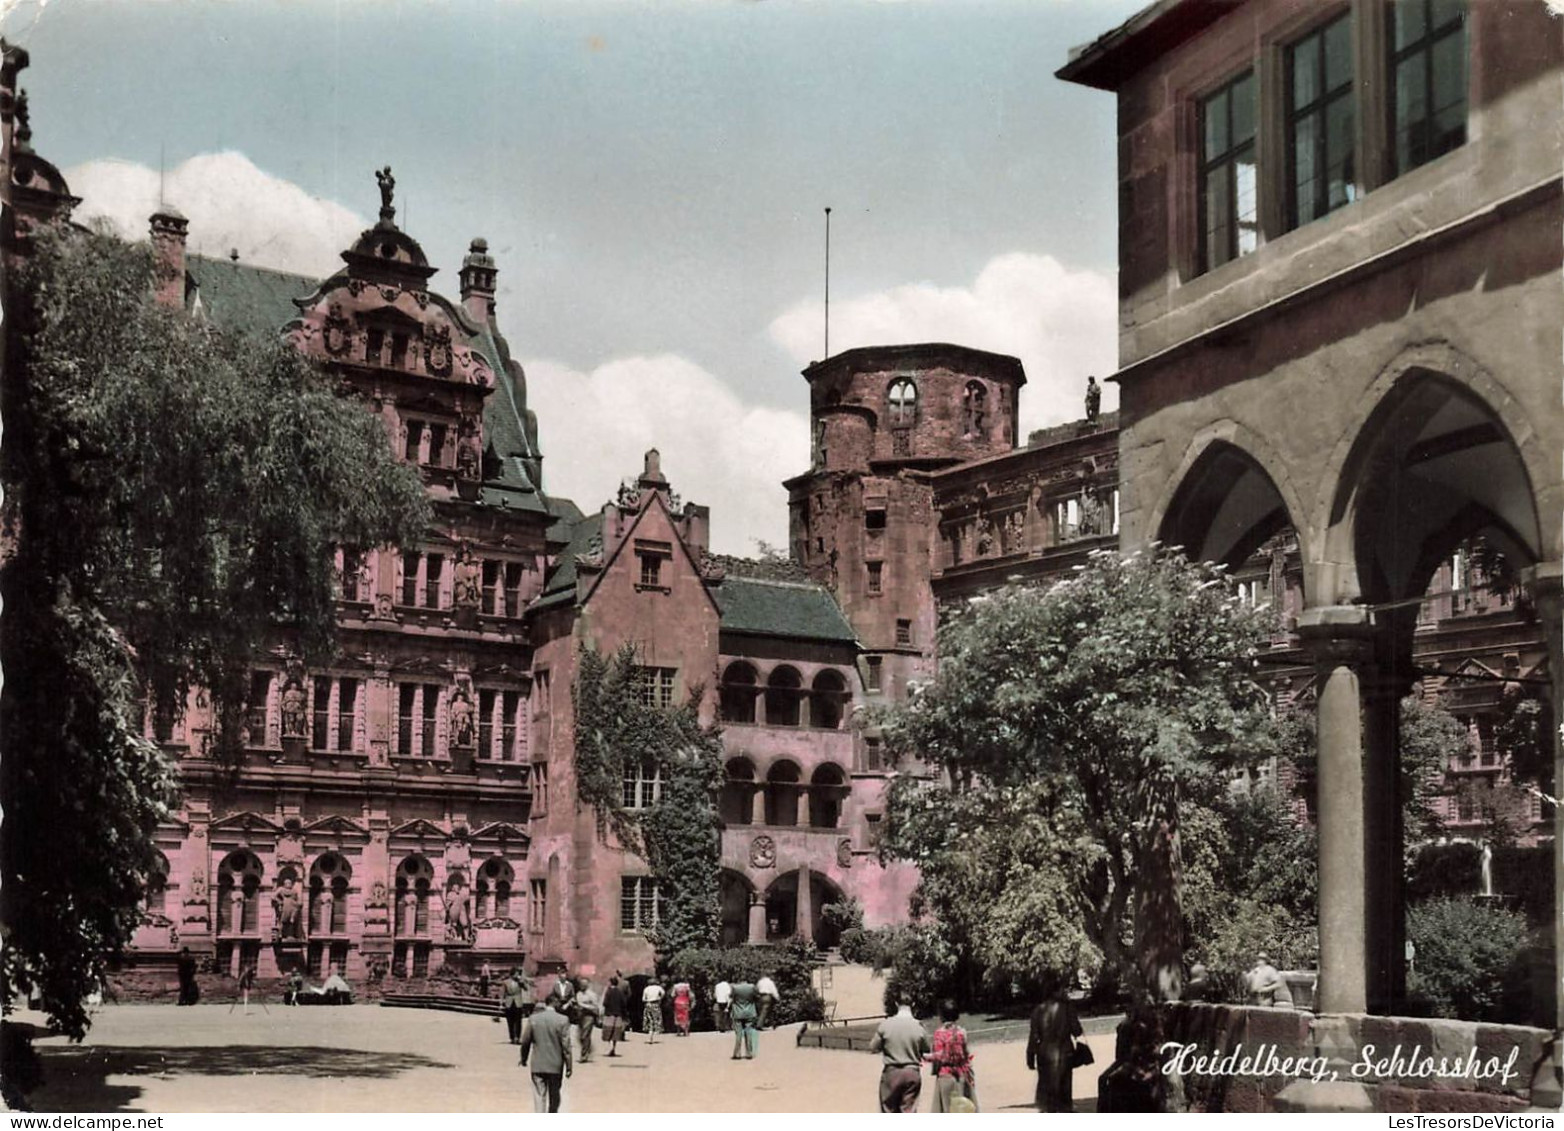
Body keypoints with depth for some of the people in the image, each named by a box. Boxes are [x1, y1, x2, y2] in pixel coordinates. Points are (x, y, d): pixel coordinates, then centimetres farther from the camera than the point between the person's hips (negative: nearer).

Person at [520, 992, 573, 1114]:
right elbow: (566, 1044, -10)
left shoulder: (533, 1018, -3)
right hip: (555, 1065, -1)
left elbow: (525, 1041, 1)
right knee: (554, 1096, 16)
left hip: (537, 1065, 1)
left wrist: (523, 1058, 17)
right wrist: (568, 1066, -5)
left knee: (539, 1096, 2)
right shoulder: (562, 1020, -10)